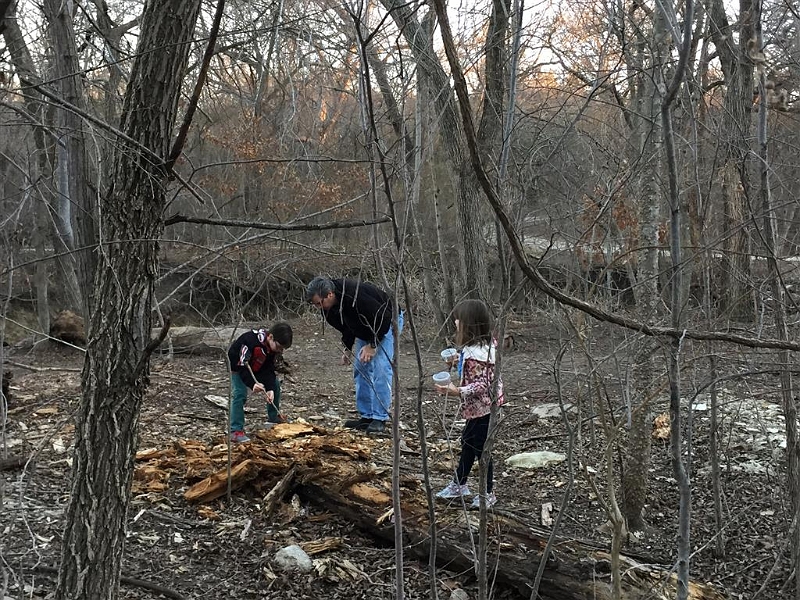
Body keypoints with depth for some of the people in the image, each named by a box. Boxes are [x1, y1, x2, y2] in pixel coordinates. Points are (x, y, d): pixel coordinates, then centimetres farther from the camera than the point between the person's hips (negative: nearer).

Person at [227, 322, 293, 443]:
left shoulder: (275, 348, -16)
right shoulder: (250, 340, -39)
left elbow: (269, 370, -14)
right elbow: (241, 365, -35)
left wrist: (270, 389, -28)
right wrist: (252, 384, -46)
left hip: (255, 368, 7)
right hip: (236, 367, -7)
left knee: (275, 384, 3)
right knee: (240, 394, -23)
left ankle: (274, 417, 22)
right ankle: (236, 431, -22)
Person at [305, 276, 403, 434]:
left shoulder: (356, 296, -38)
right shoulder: (329, 308, -10)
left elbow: (383, 318, -31)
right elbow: (346, 327, 8)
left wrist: (372, 345, -25)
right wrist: (348, 348, -1)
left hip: (387, 322, -9)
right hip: (367, 329, 9)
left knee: (380, 369, -17)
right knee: (360, 369, 4)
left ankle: (380, 418, -14)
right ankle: (366, 416, 9)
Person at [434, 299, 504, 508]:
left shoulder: (475, 353, -29)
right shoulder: (486, 343, 2)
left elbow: (482, 385, -30)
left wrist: (457, 391, -35)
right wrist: (460, 360, 11)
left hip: (481, 408, -10)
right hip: (481, 407, 10)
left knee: (480, 448, 4)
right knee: (468, 442, 22)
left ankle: (488, 493, 20)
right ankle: (459, 484, 38)